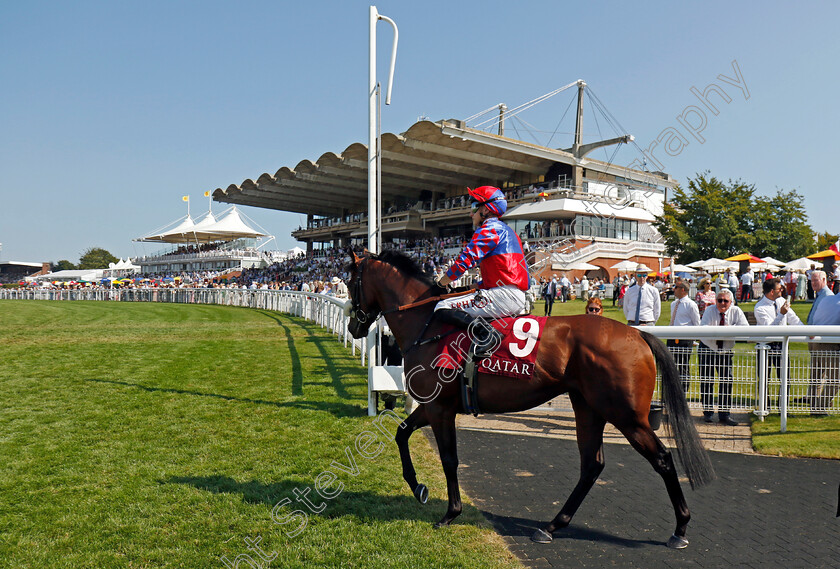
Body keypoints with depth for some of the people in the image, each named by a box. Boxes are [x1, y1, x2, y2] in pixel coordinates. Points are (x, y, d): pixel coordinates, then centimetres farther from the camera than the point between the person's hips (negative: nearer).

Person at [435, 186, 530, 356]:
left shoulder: (489, 229, -5)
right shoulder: (505, 230, 25)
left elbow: (464, 261, -11)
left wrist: (441, 284, 2)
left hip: (504, 296, -10)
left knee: (442, 308, -14)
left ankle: (483, 332, -30)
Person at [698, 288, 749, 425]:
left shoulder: (736, 312, -5)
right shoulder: (710, 311, -10)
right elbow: (702, 329, -24)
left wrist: (729, 328, -27)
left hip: (725, 351, 1)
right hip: (707, 349, -1)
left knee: (727, 380, -4)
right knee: (706, 381, 1)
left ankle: (724, 414, 4)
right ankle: (707, 412, 14)